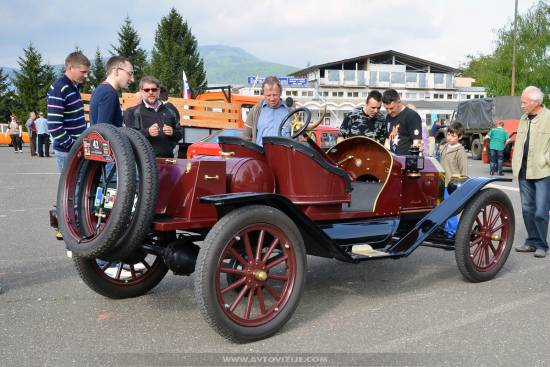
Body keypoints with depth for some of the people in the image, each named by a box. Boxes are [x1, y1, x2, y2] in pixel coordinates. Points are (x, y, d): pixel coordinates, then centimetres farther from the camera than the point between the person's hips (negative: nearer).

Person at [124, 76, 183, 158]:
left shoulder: (168, 112, 20)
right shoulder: (132, 112, 7)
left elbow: (180, 134, 20)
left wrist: (173, 132, -4)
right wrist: (147, 132, -22)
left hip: (168, 158, 4)